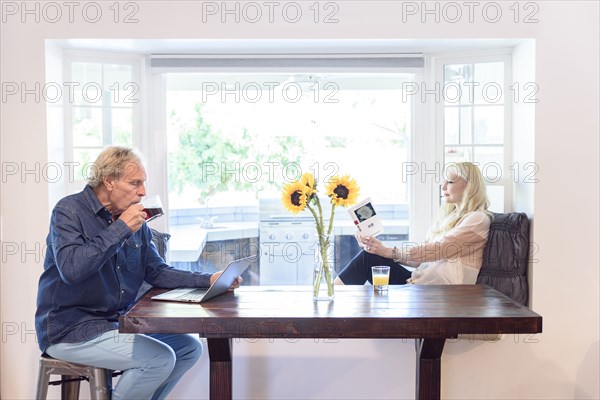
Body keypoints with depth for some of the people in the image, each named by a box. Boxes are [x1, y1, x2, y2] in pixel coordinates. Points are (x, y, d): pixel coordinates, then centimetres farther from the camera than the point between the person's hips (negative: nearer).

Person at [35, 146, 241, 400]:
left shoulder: (136, 221, 7)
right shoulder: (69, 210, -13)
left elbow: (157, 272, 8)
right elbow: (71, 268, -29)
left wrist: (208, 280, -5)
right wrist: (120, 229, -25)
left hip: (115, 322, 8)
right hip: (68, 331, -8)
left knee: (189, 348, 5)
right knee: (160, 358, -22)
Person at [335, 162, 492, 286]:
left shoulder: (478, 219, -5)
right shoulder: (448, 217, 21)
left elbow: (439, 250, -17)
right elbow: (420, 258, 12)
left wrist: (389, 252, -20)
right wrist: (380, 248, -1)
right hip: (425, 280, 7)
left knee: (370, 257, -17)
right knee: (370, 255, -12)